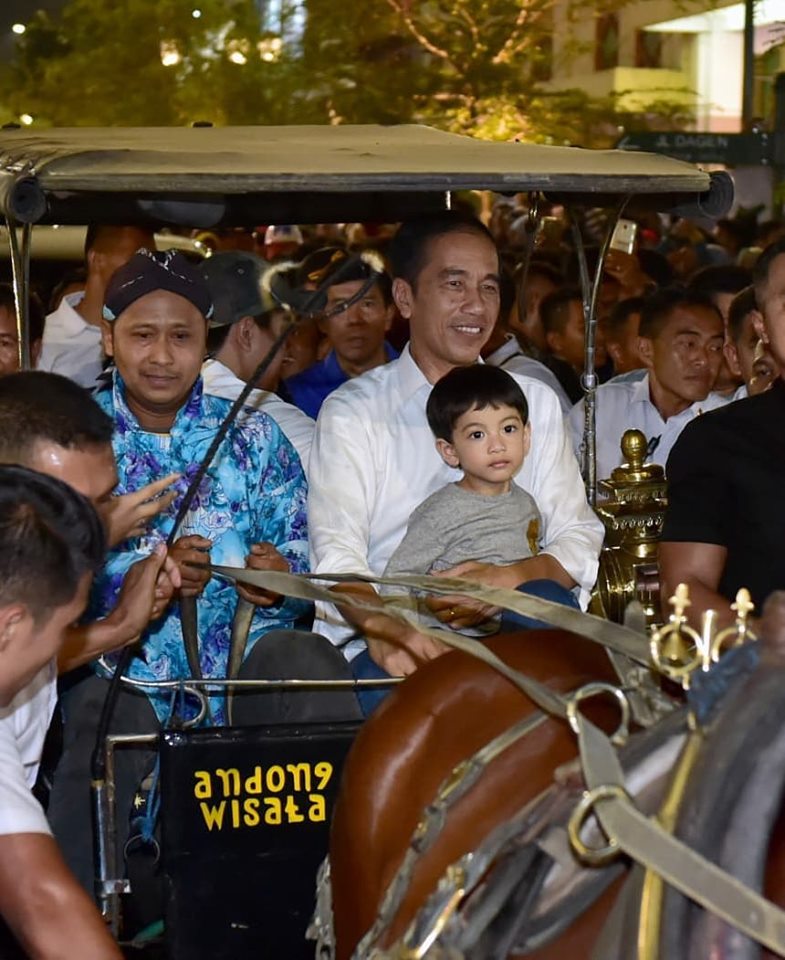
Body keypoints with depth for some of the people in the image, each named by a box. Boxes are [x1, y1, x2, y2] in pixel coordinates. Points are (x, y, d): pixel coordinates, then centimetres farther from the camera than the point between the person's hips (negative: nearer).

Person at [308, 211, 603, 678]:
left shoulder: (537, 403, 18)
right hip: (382, 651, -3)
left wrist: (513, 578, -13)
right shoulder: (353, 411, 6)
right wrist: (384, 629, -32)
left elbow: (579, 539, 12)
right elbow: (337, 557, -9)